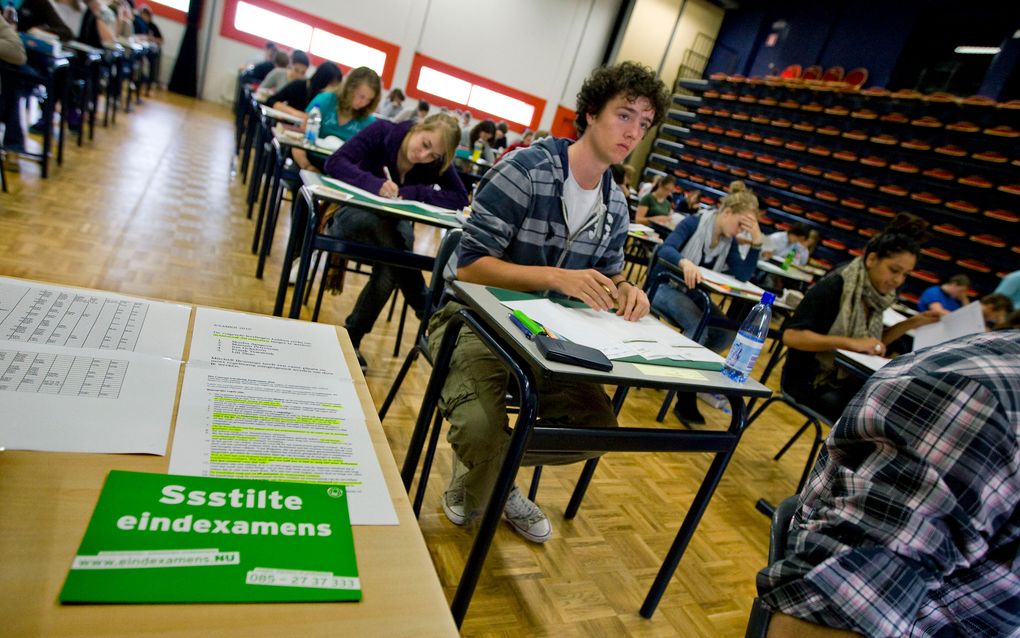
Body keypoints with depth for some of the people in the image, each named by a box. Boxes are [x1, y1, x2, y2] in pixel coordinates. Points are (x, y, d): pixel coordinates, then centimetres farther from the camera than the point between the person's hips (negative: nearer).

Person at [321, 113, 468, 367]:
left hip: (389, 226, 3)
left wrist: (410, 193, -29)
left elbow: (461, 200, -21)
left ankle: (353, 334, -18)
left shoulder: (436, 165, -10)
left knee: (391, 260, -32)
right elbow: (335, 162, -25)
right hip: (350, 214, -2)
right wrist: (376, 184, -42)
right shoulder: (382, 131, -17)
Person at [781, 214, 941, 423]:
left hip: (847, 380, 7)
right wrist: (851, 343, -31)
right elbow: (791, 335, -25)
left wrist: (912, 322, 2)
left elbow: (875, 343, 15)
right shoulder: (834, 286, -18)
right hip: (811, 381, -7)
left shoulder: (875, 294, 3)